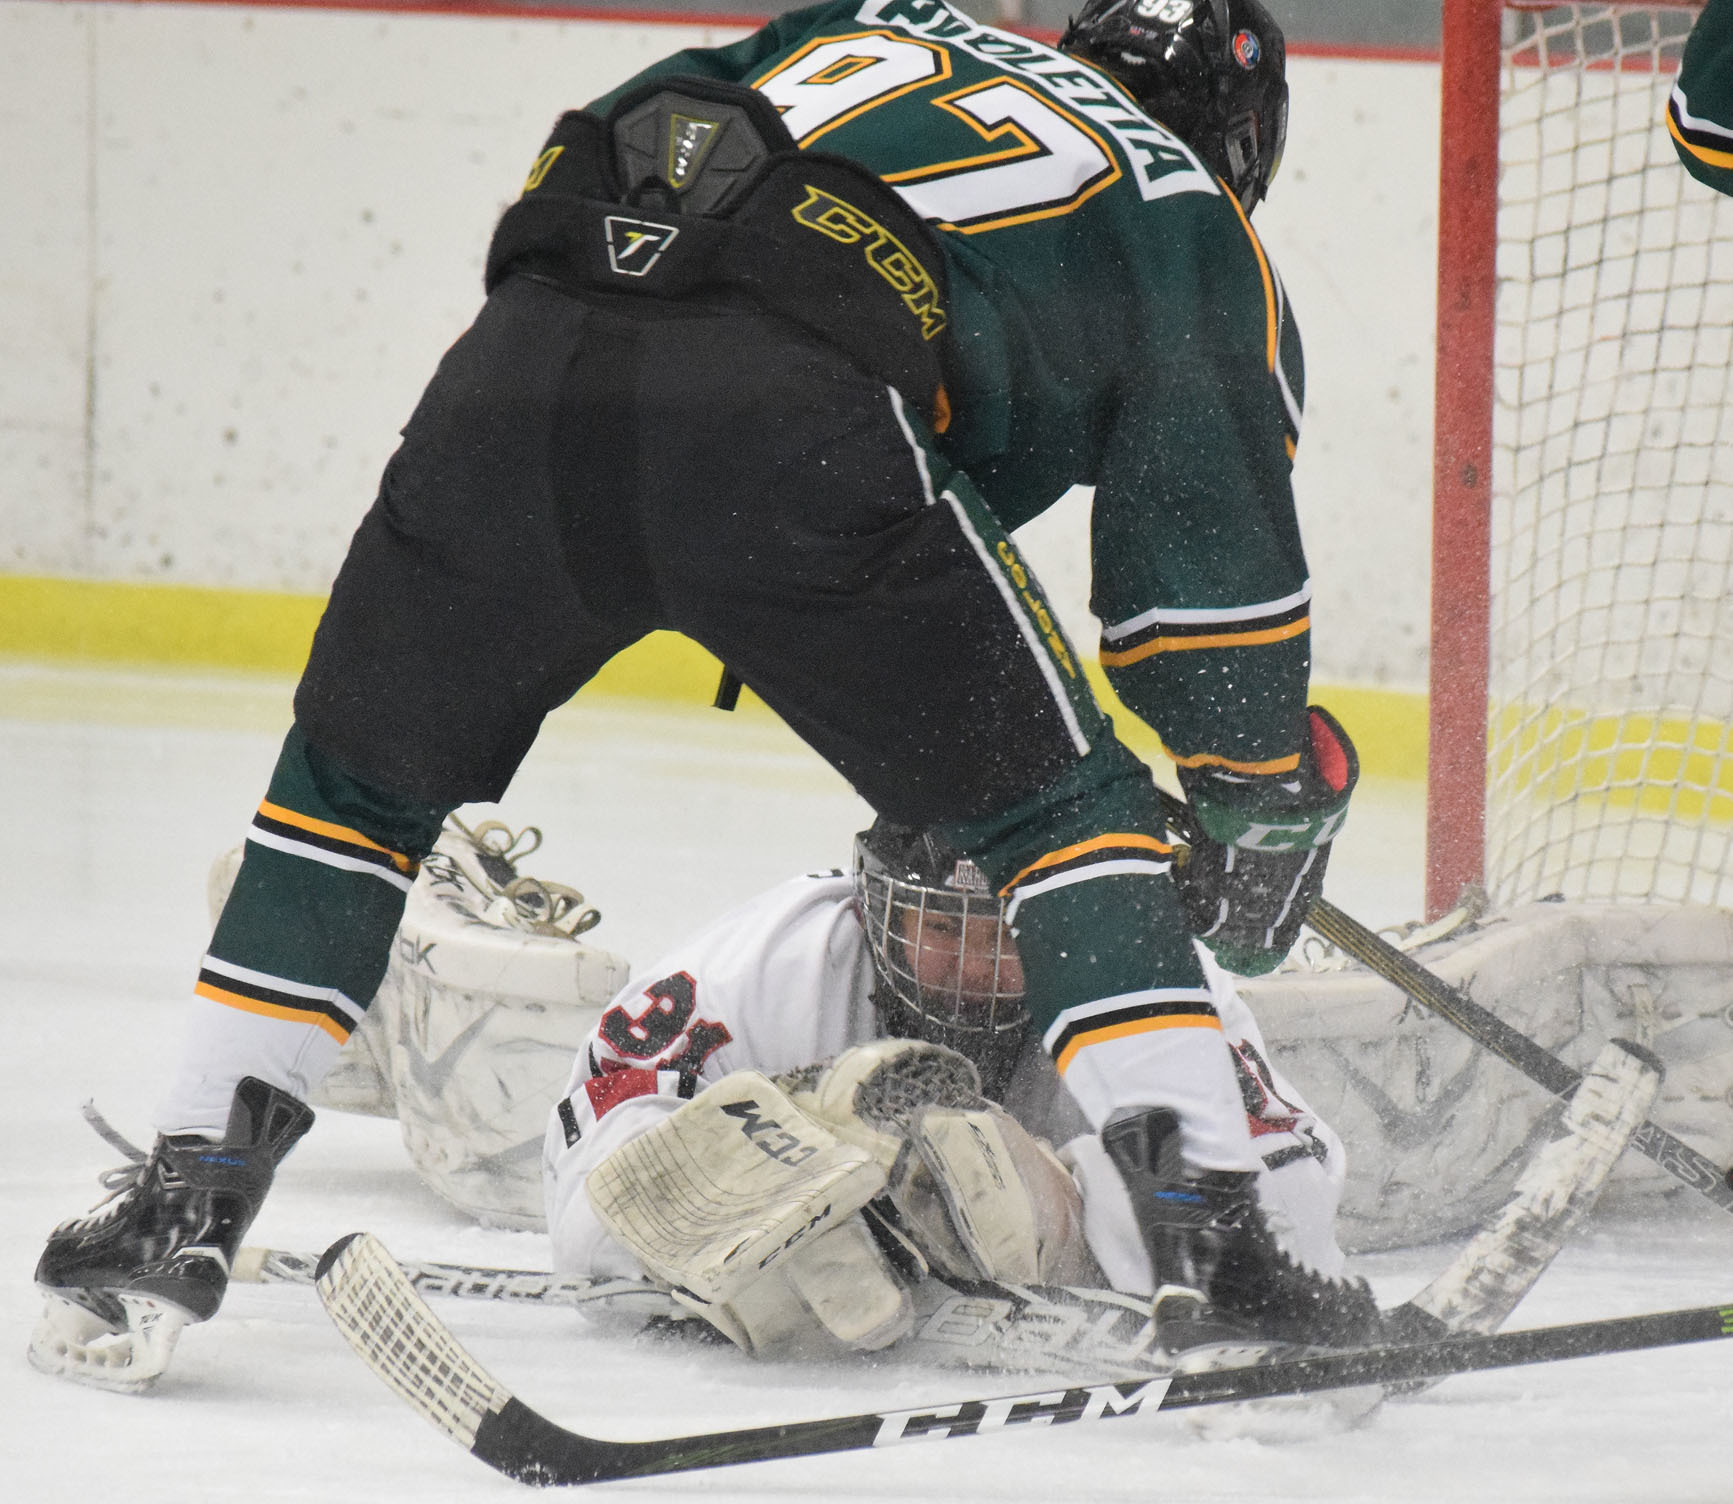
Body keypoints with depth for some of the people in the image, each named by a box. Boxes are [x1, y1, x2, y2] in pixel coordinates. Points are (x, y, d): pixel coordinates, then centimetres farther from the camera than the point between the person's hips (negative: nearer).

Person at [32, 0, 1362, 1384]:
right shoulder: (1192, 231, 26)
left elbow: (589, 157, 34)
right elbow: (1215, 542, 22)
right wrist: (1267, 803, 33)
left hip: (527, 356, 4)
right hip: (788, 424, -4)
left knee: (364, 776, 25)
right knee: (1057, 802, 11)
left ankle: (178, 1216, 22)